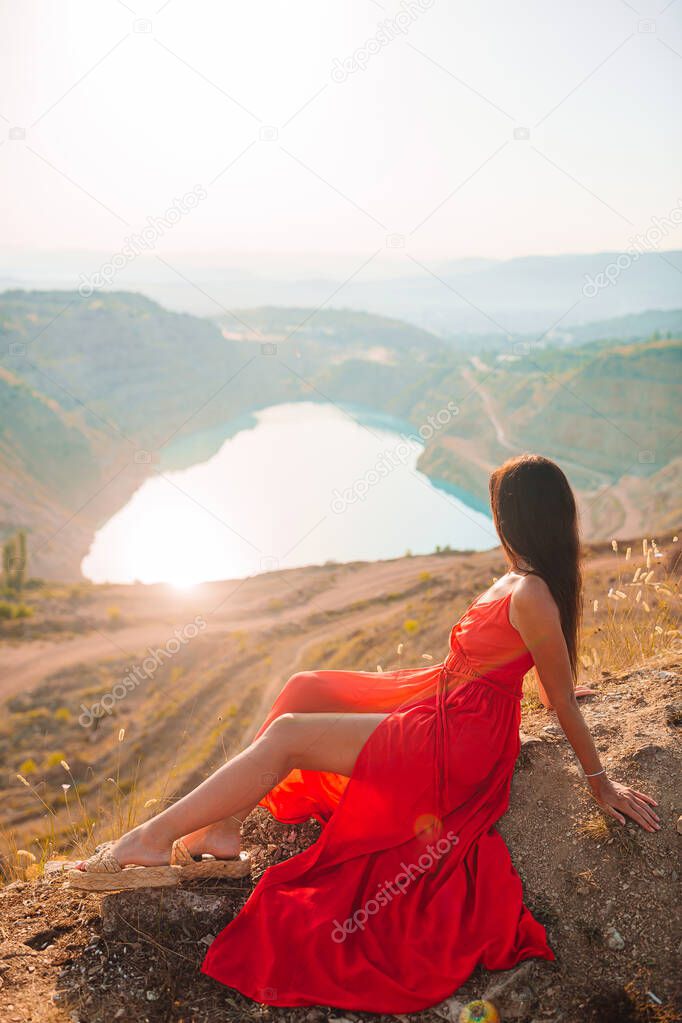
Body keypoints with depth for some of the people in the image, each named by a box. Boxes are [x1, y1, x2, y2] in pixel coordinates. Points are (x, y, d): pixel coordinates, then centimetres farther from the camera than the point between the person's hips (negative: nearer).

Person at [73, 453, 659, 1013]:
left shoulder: (531, 596, -24)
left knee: (285, 736, -13)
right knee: (302, 688, 4)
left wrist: (601, 782, -8)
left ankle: (152, 839, -4)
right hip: (439, 696, 10)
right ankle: (222, 828, 4)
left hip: (456, 738, -10)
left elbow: (563, 698, -17)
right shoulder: (526, 578, 4)